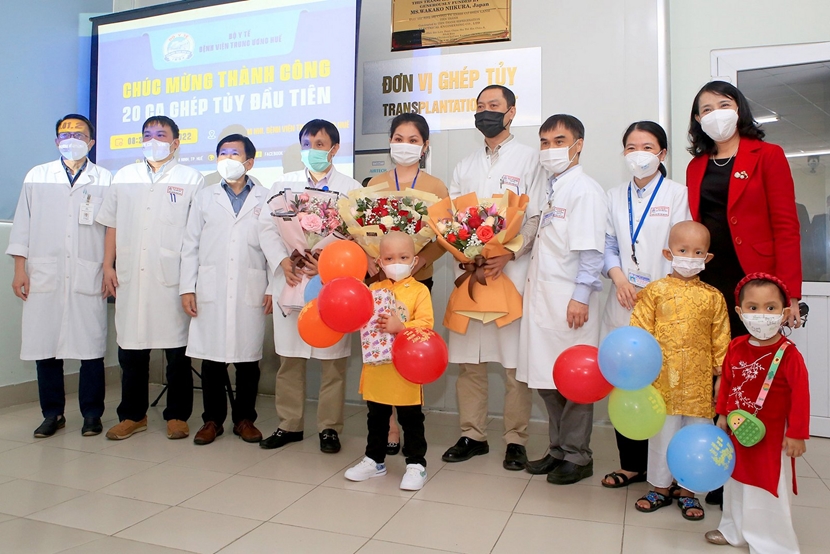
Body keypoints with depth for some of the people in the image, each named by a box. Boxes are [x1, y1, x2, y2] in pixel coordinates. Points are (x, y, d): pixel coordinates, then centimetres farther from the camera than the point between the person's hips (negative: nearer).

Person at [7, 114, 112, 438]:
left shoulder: (105, 181, 7)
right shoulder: (36, 177, 14)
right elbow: (22, 226, 11)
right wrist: (20, 271, 4)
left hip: (88, 278, -2)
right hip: (44, 276, 2)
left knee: (91, 349, 0)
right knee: (45, 348, 4)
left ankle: (91, 414, 13)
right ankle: (52, 414, 18)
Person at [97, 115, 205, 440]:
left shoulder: (191, 179, 5)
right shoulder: (124, 177, 16)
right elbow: (112, 224, 16)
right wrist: (108, 266, 7)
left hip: (173, 278, -3)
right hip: (130, 278, 4)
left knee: (177, 351, 3)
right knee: (130, 349, 9)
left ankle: (177, 416, 16)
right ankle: (133, 415, 22)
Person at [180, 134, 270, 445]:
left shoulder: (265, 199, 7)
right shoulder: (205, 197, 14)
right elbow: (191, 245, 10)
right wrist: (187, 288, 2)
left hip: (251, 292, -1)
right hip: (211, 291, 2)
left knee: (248, 358, 4)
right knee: (212, 358, 4)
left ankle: (244, 418, 18)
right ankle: (213, 419, 17)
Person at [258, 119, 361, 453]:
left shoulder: (351, 188, 6)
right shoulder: (285, 184, 14)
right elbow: (267, 226, 7)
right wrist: (283, 261, -9)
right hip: (290, 279, 3)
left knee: (333, 359, 2)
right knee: (289, 357, 7)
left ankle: (329, 427, 14)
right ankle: (289, 424, 20)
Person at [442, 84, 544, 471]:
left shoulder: (529, 158, 7)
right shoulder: (465, 165, 21)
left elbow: (536, 218, -2)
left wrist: (509, 253, -16)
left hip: (511, 270, -4)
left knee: (514, 361, -1)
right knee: (468, 359, 6)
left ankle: (516, 441, 12)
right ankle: (472, 435, 18)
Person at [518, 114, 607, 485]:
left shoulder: (584, 189, -7)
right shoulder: (550, 189, 17)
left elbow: (591, 249, -13)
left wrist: (581, 296, -18)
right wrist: (530, 290, 11)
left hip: (569, 300, -8)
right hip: (541, 297, 8)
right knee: (546, 378, 12)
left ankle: (577, 456, 16)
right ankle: (558, 449, 27)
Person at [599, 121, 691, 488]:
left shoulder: (677, 194, 3)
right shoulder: (615, 196, 15)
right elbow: (608, 246, 12)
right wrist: (618, 277, -6)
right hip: (622, 302, 4)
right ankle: (632, 464, 17)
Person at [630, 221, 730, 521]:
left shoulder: (713, 297, 5)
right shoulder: (655, 291, 0)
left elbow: (721, 339, 8)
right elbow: (639, 331, -2)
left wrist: (721, 375, 6)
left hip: (699, 382, 2)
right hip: (662, 378, -1)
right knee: (662, 434, 9)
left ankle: (687, 491, 27)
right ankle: (660, 488, 25)